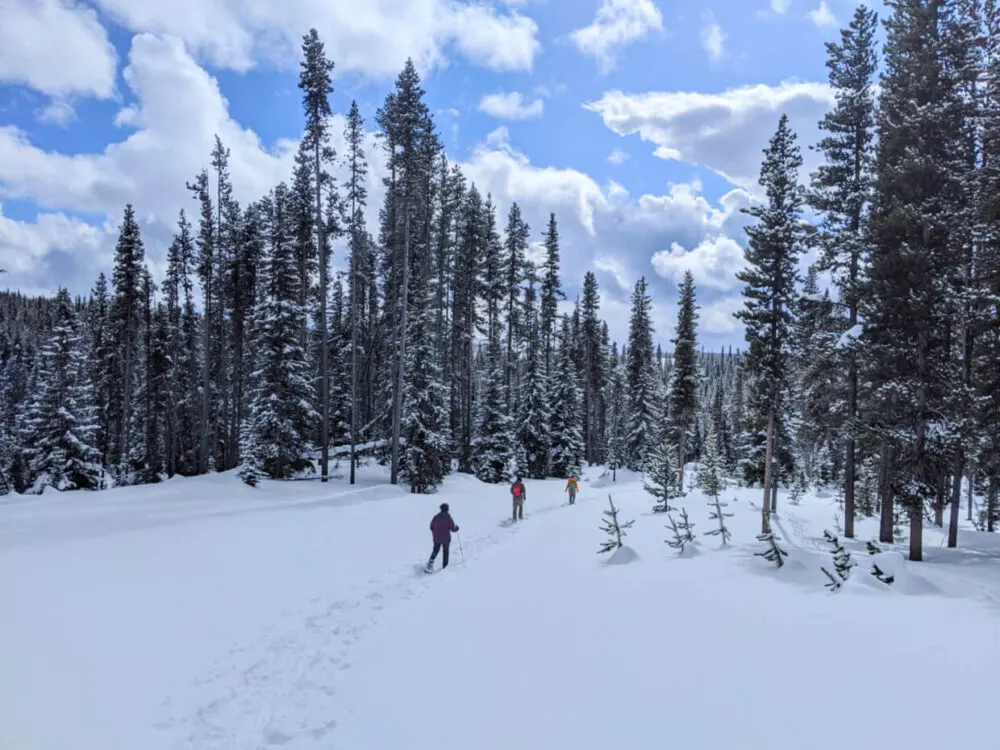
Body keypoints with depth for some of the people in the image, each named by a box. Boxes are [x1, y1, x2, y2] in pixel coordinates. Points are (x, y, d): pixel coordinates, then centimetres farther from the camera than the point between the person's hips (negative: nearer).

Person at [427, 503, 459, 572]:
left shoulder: (436, 517, -5)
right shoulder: (448, 518, -13)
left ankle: (431, 561, -9)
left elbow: (431, 527, 3)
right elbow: (453, 529, -11)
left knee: (435, 550, 16)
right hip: (446, 539, -2)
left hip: (437, 538, 2)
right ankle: (444, 566, 17)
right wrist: (457, 528, 12)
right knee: (445, 551, 14)